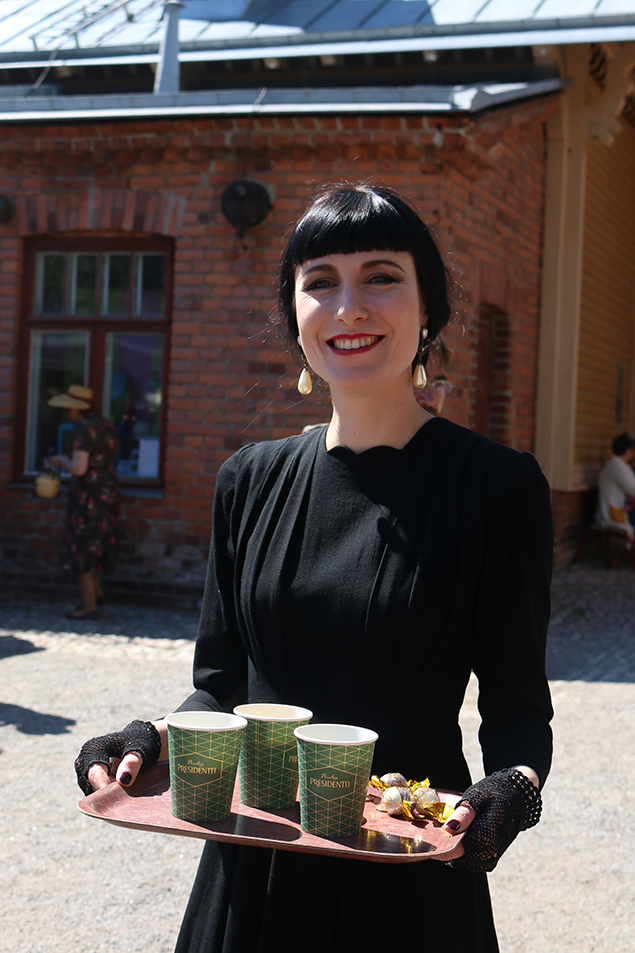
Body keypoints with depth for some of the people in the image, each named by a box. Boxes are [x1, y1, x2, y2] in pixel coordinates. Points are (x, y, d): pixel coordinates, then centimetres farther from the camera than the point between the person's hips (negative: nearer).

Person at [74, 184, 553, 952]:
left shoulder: (497, 484, -9)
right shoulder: (251, 482, 3)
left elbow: (517, 706, -7)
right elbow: (218, 686, 8)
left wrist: (514, 788, -26)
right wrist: (153, 742, -11)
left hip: (410, 881, -3)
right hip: (252, 871, 4)